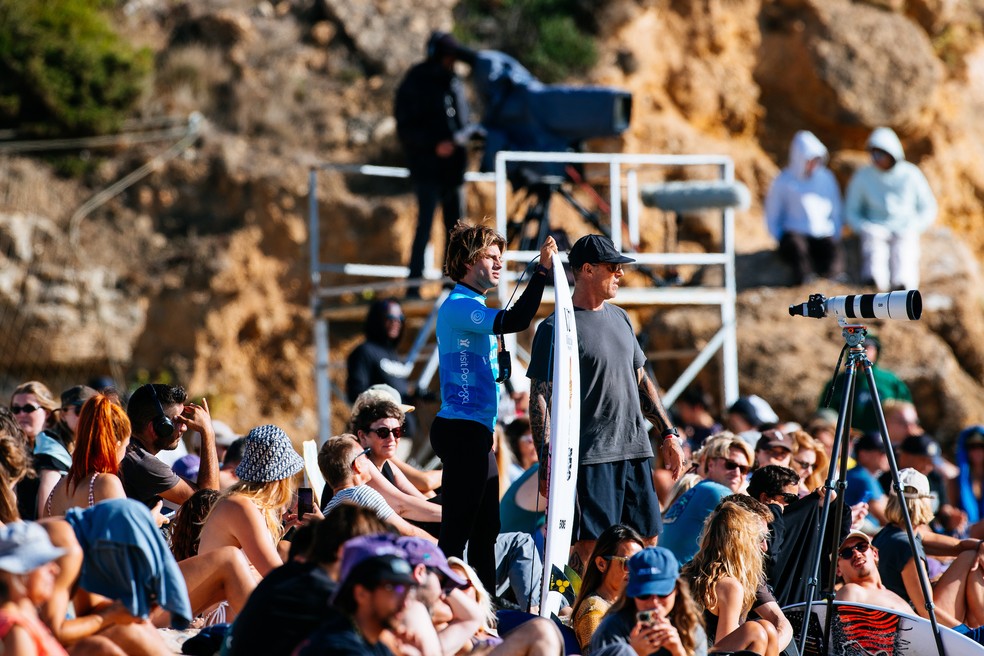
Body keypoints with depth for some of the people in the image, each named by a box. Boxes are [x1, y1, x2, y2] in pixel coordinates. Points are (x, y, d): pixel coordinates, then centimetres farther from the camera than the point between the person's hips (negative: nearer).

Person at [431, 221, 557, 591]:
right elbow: (514, 321, -29)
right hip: (464, 430, -11)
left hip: (476, 432, 11)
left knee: (485, 529, 14)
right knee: (458, 528, -11)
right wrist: (541, 271, -27)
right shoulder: (458, 306, -13)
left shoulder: (469, 307, 19)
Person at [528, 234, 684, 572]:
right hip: (589, 456, -7)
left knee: (647, 543, 7)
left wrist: (668, 433, 18)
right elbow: (540, 400, -9)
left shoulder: (619, 317, 16)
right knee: (589, 547, -11)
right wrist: (548, 464, -17)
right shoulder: (556, 328, -7)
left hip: (635, 451, 7)